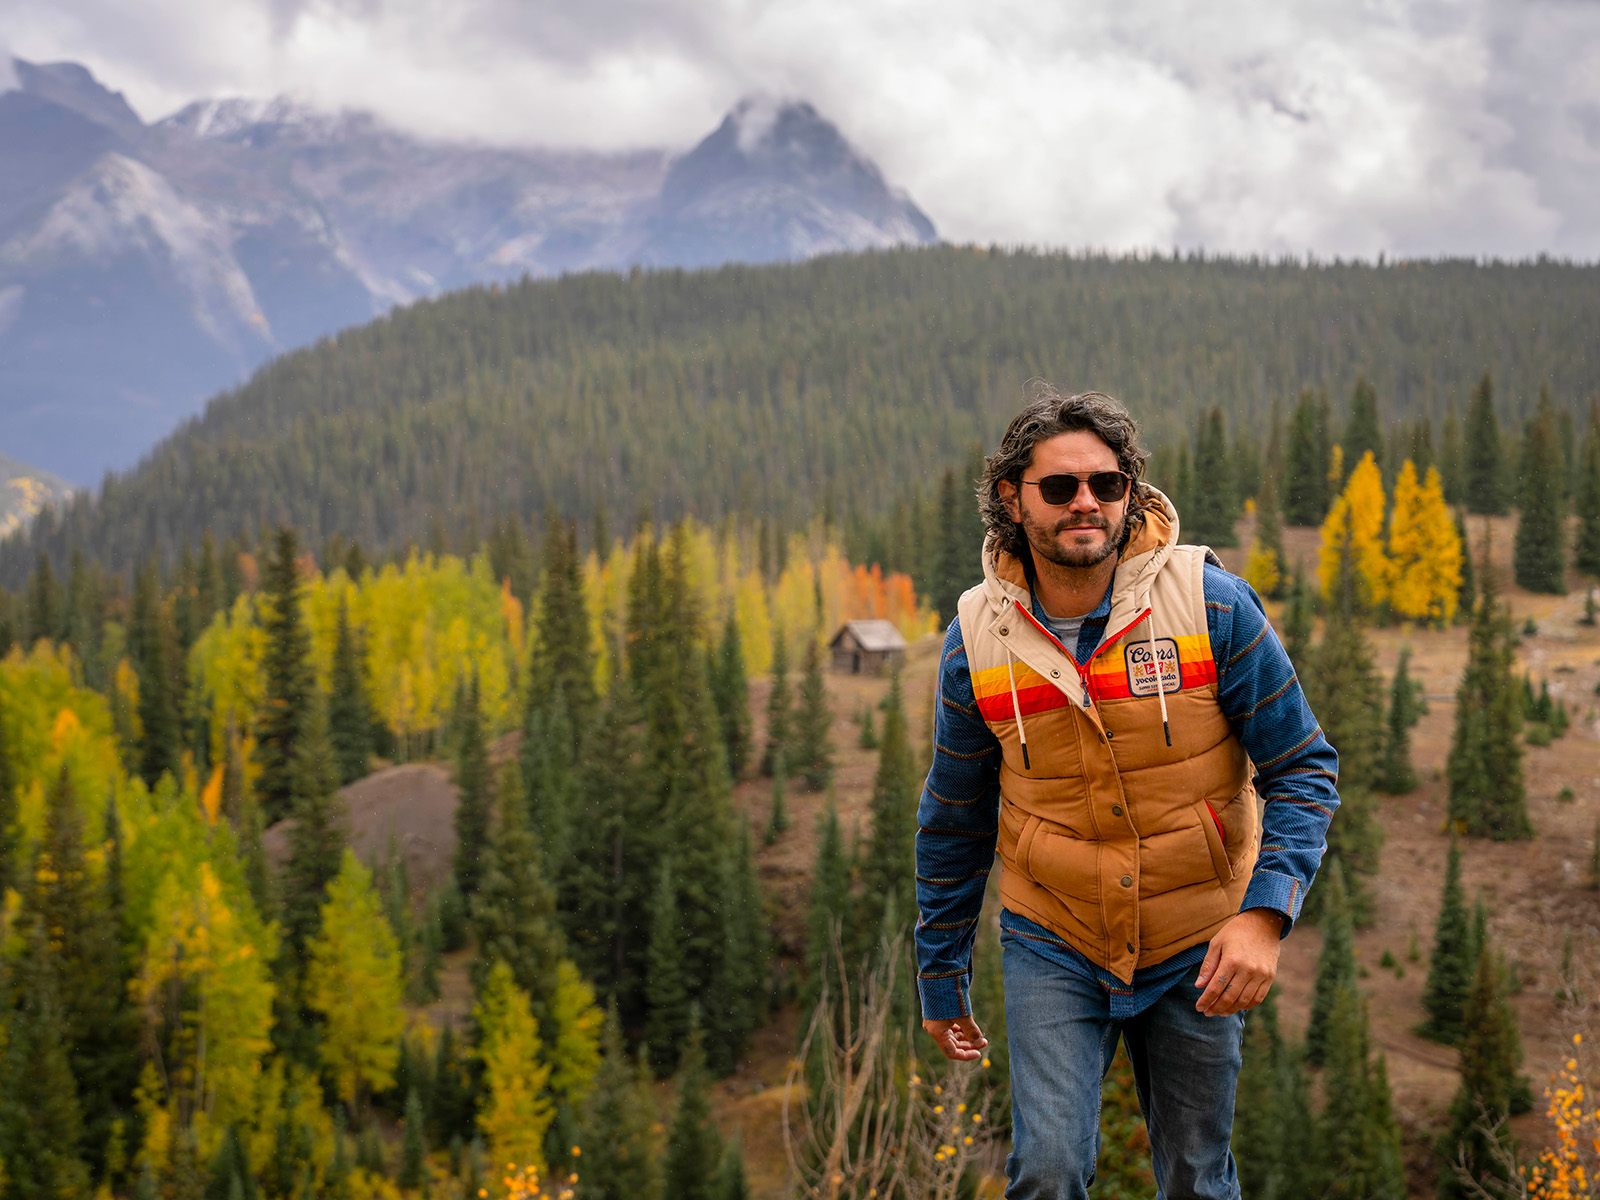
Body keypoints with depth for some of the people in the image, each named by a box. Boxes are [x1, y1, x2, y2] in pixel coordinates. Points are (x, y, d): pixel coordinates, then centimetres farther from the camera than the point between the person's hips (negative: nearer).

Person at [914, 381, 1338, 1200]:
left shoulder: (1213, 605, -13)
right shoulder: (977, 637, -7)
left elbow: (1304, 770, -8)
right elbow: (954, 820, 5)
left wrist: (1264, 914, -23)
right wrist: (939, 976, 11)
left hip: (1197, 951, 0)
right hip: (1053, 947, 0)